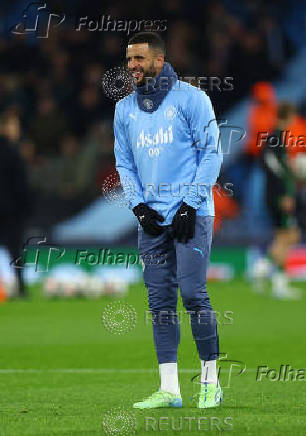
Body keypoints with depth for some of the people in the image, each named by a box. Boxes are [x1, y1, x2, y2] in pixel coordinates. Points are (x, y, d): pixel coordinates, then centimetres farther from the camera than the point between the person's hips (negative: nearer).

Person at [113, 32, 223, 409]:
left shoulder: (190, 98, -2)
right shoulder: (125, 109, 13)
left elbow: (211, 152, -3)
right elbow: (124, 162, 17)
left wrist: (190, 204, -10)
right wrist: (138, 206, 1)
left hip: (191, 215, -5)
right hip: (151, 219, 5)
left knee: (192, 295, -10)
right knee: (160, 301, 2)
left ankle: (210, 381, 2)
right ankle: (169, 389, 4)